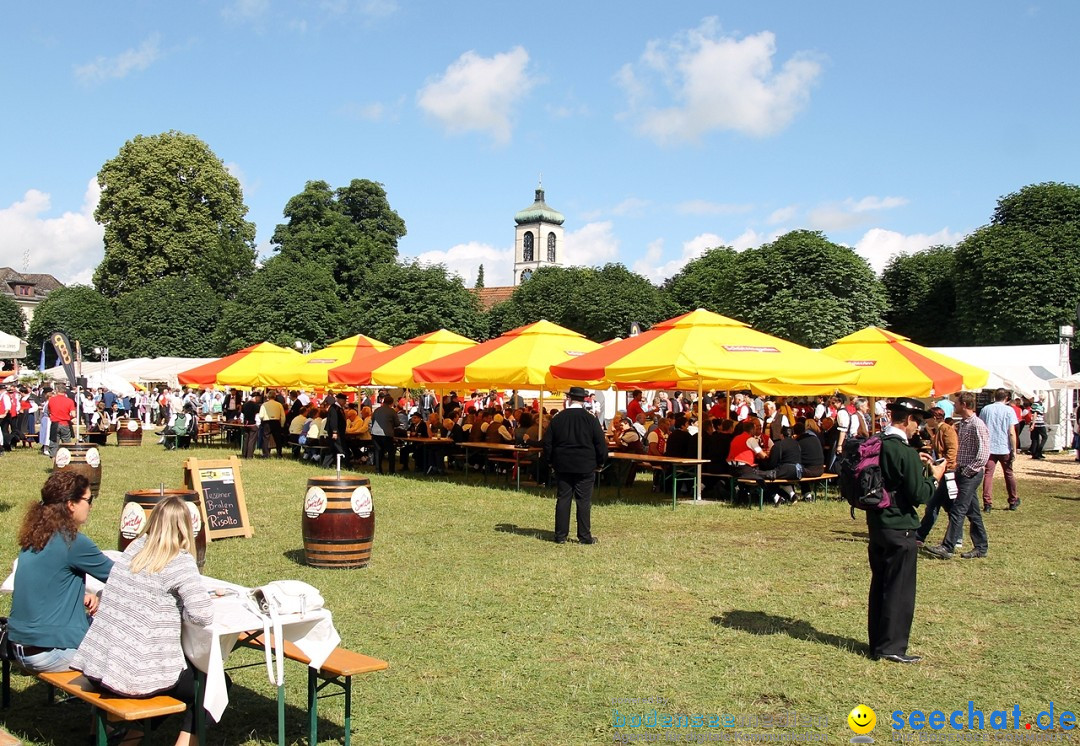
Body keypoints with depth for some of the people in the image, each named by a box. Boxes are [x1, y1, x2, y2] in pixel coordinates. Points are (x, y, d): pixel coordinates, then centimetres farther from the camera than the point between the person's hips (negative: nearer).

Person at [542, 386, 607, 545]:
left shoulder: (557, 419, -1)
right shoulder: (591, 419, -8)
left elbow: (547, 443, 4)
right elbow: (601, 444, -5)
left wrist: (551, 461, 14)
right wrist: (600, 461, 9)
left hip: (563, 466, 2)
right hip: (585, 466, -2)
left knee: (563, 499, 7)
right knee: (584, 501, 3)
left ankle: (560, 536, 10)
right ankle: (584, 536, 5)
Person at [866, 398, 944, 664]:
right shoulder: (906, 453, -21)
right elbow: (919, 495, -18)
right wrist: (934, 475, -2)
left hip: (876, 524, 8)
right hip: (899, 529, -8)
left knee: (879, 585, 16)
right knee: (899, 589, 3)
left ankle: (877, 642, 25)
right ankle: (892, 646, 8)